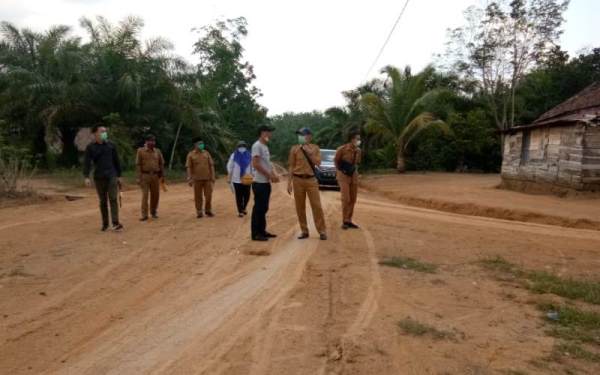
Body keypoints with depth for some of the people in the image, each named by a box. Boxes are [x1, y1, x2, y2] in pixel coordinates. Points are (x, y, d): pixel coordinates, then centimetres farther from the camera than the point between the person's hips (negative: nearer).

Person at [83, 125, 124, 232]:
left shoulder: (110, 145, 6)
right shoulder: (90, 147, 0)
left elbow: (116, 161, 10)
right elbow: (86, 162, -8)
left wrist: (119, 176, 9)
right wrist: (86, 177, -21)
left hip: (112, 176, 0)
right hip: (99, 178, 0)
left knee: (113, 199, -10)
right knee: (103, 201, 7)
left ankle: (115, 223, -14)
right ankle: (105, 223, 17)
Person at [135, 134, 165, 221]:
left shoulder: (157, 151, 9)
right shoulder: (141, 151, 0)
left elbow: (161, 163, 13)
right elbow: (138, 164, -3)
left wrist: (162, 175, 8)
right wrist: (139, 177, -9)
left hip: (155, 176, 3)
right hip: (145, 175, -3)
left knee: (155, 195, 7)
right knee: (145, 195, -5)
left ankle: (154, 212, 22)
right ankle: (144, 215, -2)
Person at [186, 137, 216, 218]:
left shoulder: (206, 153, 7)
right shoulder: (191, 155, 0)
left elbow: (211, 165, 7)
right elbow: (188, 167, -3)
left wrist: (213, 176, 1)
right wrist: (189, 179, -10)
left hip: (207, 178, 2)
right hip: (197, 179, -2)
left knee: (208, 195, 1)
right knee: (198, 196, 3)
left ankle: (208, 210, 18)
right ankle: (199, 212, 13)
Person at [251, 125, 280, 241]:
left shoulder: (265, 147, 17)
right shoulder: (257, 146, -13)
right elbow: (256, 164, -21)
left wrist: (273, 175, 6)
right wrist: (269, 175, -17)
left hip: (266, 182, 10)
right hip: (259, 183, -10)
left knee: (264, 208, 13)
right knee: (258, 208, -5)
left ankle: (262, 231, 22)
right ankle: (256, 234, 1)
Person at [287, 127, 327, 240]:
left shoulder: (315, 148, 5)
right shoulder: (294, 149, 3)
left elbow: (318, 163, -6)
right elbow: (291, 166, 3)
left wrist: (309, 152, -12)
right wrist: (289, 182, -1)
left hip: (311, 180, -1)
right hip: (298, 180, 1)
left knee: (316, 205, -2)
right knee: (300, 207, 4)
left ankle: (322, 231, 5)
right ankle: (304, 231, 15)